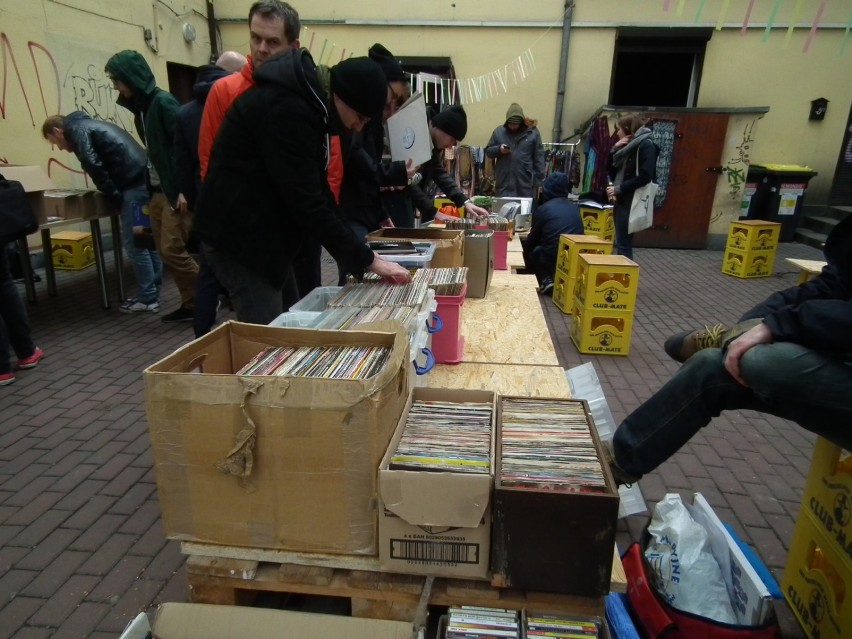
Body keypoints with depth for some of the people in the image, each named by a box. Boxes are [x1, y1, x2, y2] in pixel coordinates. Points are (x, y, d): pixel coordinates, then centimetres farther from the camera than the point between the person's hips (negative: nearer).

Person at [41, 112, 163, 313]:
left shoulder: (76, 130, 2)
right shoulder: (90, 124, 31)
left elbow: (94, 166, -12)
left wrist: (115, 198, -8)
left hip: (134, 184, -9)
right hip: (146, 178, 9)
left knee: (134, 244, -3)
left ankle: (147, 298, 2)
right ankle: (153, 291, 21)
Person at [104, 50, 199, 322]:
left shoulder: (163, 102, -11)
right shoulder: (140, 106, 15)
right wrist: (151, 188, 15)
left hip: (176, 190, -9)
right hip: (157, 189, 9)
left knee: (172, 249, -9)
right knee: (164, 249, 8)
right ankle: (192, 303, 15)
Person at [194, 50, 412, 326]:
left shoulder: (306, 100, 7)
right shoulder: (286, 108, -23)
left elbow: (315, 187, 10)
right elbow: (307, 201, -26)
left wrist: (356, 255, 5)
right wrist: (367, 259, -20)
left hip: (260, 229, 10)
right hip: (238, 233, -9)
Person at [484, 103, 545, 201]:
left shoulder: (532, 132, 0)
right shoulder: (499, 131, 4)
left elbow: (539, 158, 1)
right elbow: (488, 151, 9)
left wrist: (538, 180, -2)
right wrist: (499, 149, -12)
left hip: (525, 184, -1)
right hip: (504, 183, 1)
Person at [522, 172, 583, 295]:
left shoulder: (542, 209, 1)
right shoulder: (575, 208, 15)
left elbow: (533, 240, 10)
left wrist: (524, 243, 34)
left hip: (551, 259, -6)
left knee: (530, 250, 19)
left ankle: (545, 281, 1)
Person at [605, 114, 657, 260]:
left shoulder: (646, 145, -9)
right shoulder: (626, 146, 17)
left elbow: (645, 176, -18)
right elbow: (611, 169, 16)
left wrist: (619, 189, -18)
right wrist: (614, 149, 3)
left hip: (632, 202, -8)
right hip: (620, 200, 9)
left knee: (624, 245, -9)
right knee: (620, 243, 11)